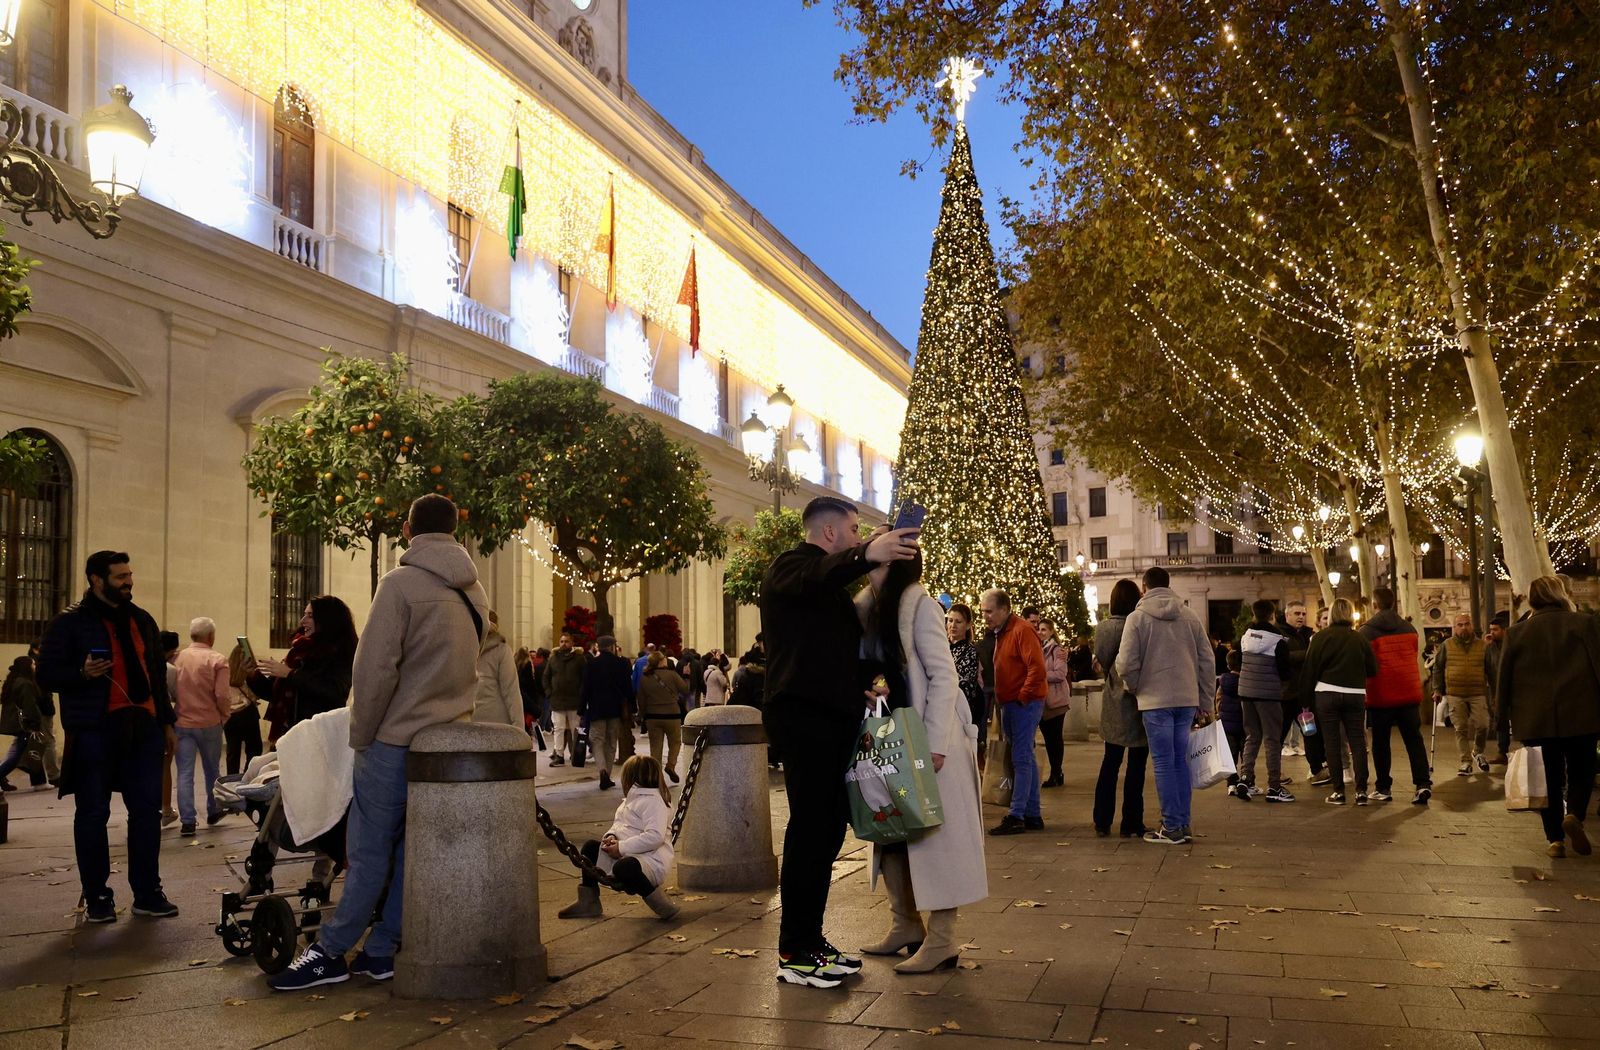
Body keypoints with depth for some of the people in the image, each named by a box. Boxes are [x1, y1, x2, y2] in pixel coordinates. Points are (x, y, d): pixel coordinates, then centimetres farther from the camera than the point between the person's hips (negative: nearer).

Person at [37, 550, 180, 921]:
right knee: (93, 814, 4)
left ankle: (147, 893, 12)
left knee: (147, 810, 4)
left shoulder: (141, 620, 15)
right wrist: (82, 673, -23)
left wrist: (167, 721, 17)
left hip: (143, 728, 5)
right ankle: (96, 897, 15)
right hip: (95, 731, -4)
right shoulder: (70, 623, -2)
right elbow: (47, 674, -3)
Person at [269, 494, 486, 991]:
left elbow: (375, 668, -15)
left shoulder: (400, 584, -11)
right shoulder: (475, 592, 10)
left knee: (368, 850, 0)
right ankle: (382, 950, 14)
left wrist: (361, 734, -5)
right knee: (413, 848, 9)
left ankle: (331, 952, 7)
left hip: (397, 739, -6)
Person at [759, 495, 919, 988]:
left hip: (832, 717, 10)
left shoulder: (832, 580, 26)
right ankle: (793, 953, -3)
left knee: (828, 828, 11)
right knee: (810, 828, -9)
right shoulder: (790, 567, -5)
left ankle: (811, 939, 20)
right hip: (801, 714, -10)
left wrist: (863, 689, 15)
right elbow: (818, 577, -32)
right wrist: (867, 555, -49)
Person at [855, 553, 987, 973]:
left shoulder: (919, 604, -12)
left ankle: (941, 938, 5)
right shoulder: (868, 607, 8)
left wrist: (935, 744, -20)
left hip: (928, 737, -8)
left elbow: (943, 676, -15)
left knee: (935, 830, -2)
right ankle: (906, 924, 25)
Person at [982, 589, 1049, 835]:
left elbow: (1037, 668, -21)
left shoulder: (1022, 630, -13)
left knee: (1021, 759, -8)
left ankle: (1016, 816, -7)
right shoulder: (1000, 633, 16)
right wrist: (1000, 699, 11)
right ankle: (1033, 815, 18)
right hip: (1010, 704, 9)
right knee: (1025, 759, 12)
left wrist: (1022, 697, -16)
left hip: (1024, 703, -9)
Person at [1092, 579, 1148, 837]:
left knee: (1110, 762, 14)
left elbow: (1101, 665, 7)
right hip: (1136, 702, -5)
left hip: (1112, 703, 5)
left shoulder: (1102, 628, 1)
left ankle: (1102, 822, 17)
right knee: (1136, 764, 3)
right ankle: (1131, 824, 7)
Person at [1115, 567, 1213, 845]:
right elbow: (1207, 661, 7)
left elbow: (1126, 664, -11)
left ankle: (1172, 827, 4)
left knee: (1163, 762, 2)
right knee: (1180, 760, 13)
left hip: (1156, 700, -4)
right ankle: (1183, 824, 17)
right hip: (1187, 699, 4)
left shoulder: (1137, 617, -5)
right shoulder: (1189, 616, 6)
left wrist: (1135, 687, 9)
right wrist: (1205, 701, 13)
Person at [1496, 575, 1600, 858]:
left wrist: (1504, 718, 12)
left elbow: (1504, 679, 5)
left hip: (1534, 719, 1)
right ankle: (1574, 815, -13)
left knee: (1549, 779, 10)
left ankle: (1555, 838, 8)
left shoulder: (1517, 633, 2)